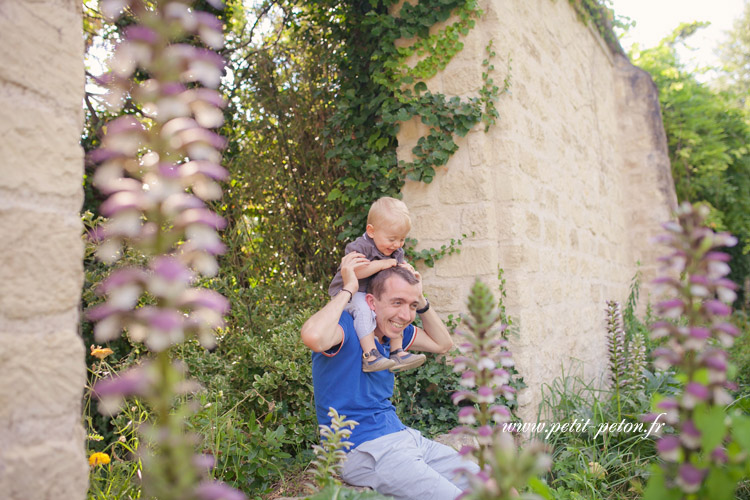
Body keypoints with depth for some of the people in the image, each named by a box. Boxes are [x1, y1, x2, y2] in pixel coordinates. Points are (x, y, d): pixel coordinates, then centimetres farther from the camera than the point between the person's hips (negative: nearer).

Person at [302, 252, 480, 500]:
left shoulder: (393, 330, 9)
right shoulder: (346, 325, -16)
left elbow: (442, 344, 20)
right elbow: (313, 337, -41)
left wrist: (420, 299, 7)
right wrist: (348, 288, -26)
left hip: (402, 435, 9)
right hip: (363, 449, -9)